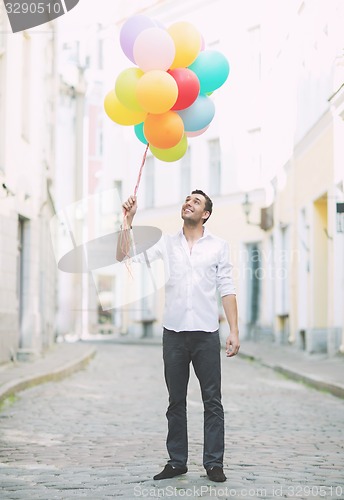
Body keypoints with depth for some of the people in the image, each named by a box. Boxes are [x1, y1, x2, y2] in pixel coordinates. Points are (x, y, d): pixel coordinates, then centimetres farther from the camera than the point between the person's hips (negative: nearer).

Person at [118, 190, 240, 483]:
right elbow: (124, 256, 2)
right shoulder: (166, 244, 9)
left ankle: (214, 463, 6)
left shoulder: (218, 246, 6)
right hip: (174, 333, 2)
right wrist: (129, 220, -8)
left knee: (212, 401, 0)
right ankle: (176, 462, 15)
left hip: (207, 333, -1)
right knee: (176, 401, 8)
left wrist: (234, 330, -4)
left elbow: (227, 290, 3)